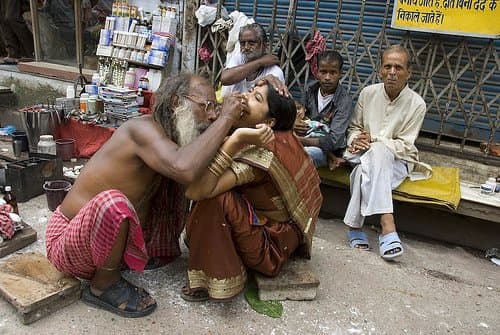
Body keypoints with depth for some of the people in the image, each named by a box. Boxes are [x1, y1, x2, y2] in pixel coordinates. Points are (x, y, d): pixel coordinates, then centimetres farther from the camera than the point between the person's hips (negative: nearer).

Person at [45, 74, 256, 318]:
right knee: (113, 202, -39)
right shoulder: (144, 127, -27)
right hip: (68, 243, -7)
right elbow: (186, 169, -46)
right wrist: (225, 119, -33)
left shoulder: (173, 137, 1)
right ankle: (105, 285, -10)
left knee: (173, 186, 2)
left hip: (112, 235, 7)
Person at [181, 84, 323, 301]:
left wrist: (236, 139, -40)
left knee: (215, 198, -28)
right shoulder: (279, 138, -4)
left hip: (272, 245, -9)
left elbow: (195, 191, -39)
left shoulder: (263, 152, -30)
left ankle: (217, 277, -8)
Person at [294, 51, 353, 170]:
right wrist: (295, 124, -11)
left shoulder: (344, 101, -15)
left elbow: (333, 141, -21)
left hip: (330, 150, -5)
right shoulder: (311, 89, 2)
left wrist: (300, 140, -25)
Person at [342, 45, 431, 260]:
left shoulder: (416, 104, -7)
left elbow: (404, 145, -8)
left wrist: (373, 141, -20)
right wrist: (355, 140, -10)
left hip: (397, 161, -2)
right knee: (365, 167, -36)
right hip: (366, 156, 2)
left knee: (377, 152, -37)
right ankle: (387, 226, -36)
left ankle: (355, 226, -35)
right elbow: (354, 127, 13)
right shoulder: (368, 93, 2)